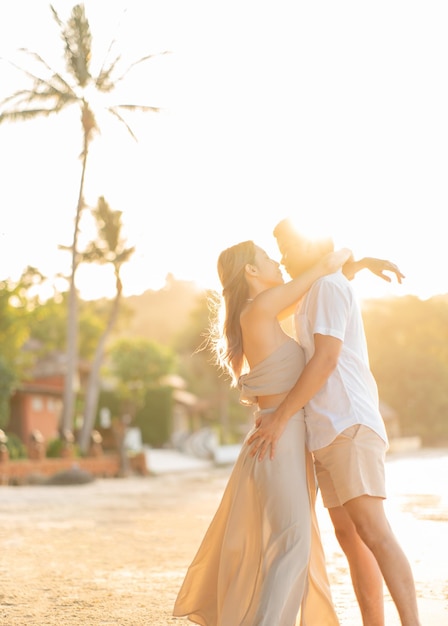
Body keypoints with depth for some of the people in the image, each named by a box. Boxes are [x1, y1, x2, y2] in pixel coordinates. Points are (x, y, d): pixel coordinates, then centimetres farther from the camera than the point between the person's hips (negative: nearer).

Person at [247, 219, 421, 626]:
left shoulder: (329, 286, -5)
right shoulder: (318, 294, 25)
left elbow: (326, 359, -16)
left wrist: (280, 418, -17)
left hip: (348, 425, -10)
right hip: (330, 431, 10)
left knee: (372, 531, -16)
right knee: (349, 536, 5)